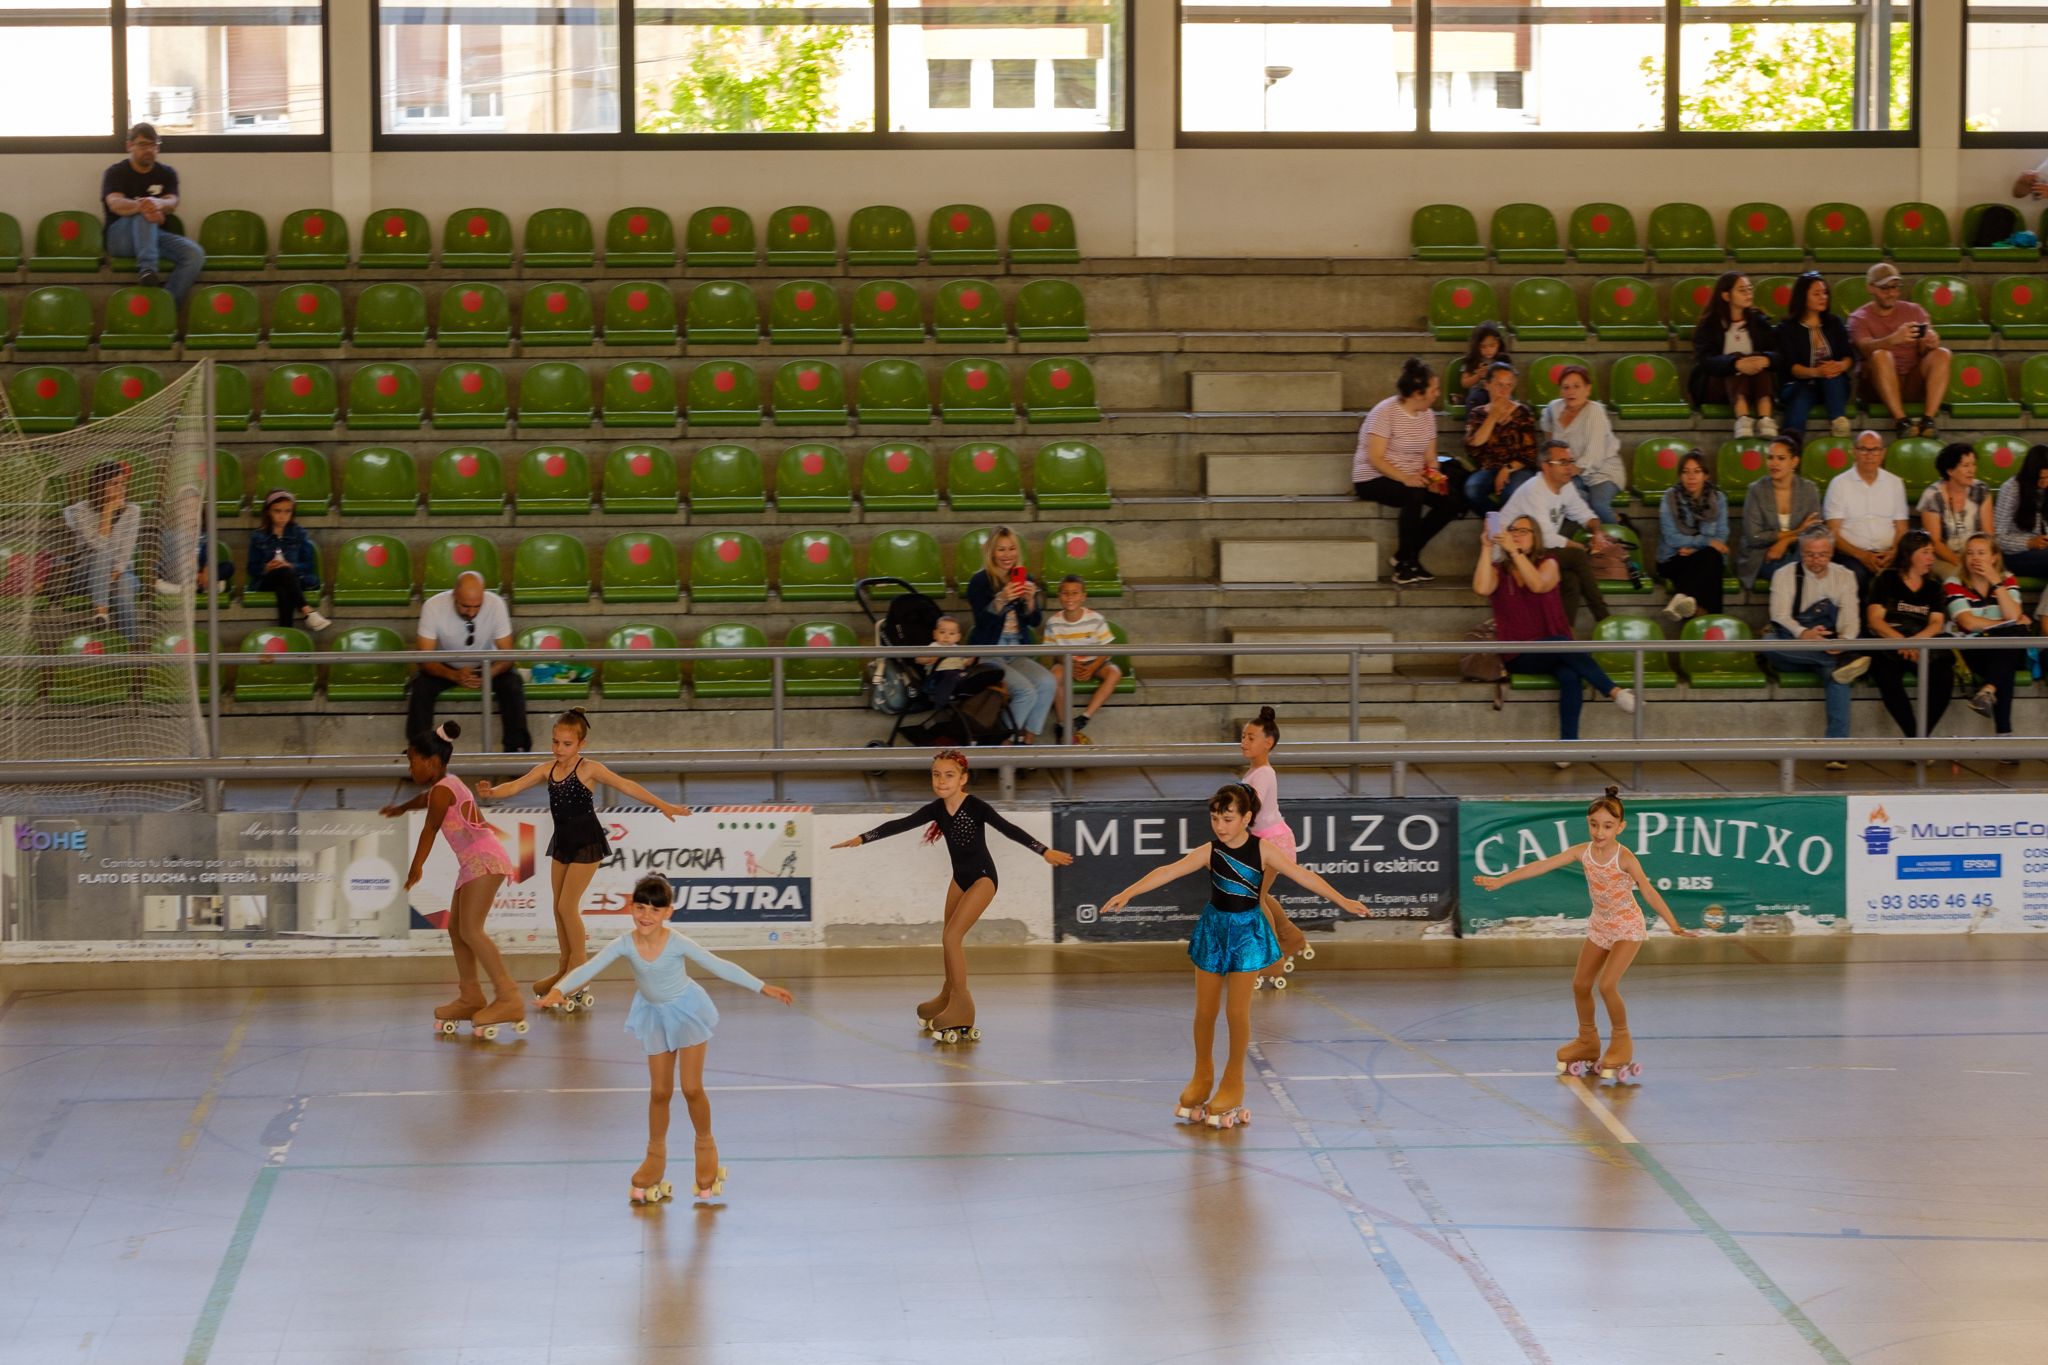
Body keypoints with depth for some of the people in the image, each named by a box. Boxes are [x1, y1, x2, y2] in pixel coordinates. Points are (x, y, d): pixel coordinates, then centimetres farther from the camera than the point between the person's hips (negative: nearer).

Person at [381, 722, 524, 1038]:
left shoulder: (442, 790, -12)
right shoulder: (447, 784, 20)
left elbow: (429, 831, -3)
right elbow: (425, 799, 43)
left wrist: (416, 868, 10)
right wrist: (400, 808, 64)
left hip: (484, 860, -11)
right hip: (474, 864, 11)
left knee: (471, 930, -20)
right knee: (456, 928, 14)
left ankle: (509, 998, -28)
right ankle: (471, 997, 17)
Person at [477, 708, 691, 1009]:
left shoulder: (589, 769, -13)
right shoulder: (547, 769, 2)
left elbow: (625, 786, -17)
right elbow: (516, 786, -5)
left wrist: (661, 805, -22)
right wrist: (491, 792, -26)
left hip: (586, 843, -6)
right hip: (562, 841, 6)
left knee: (567, 905, -8)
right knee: (559, 908, 10)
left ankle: (579, 963, 8)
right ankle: (564, 969, 20)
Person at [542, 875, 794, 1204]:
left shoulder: (677, 944, -27)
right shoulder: (624, 945, -22)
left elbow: (719, 966, -20)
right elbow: (588, 969, -31)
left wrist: (763, 988, -18)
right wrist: (559, 991, -50)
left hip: (687, 1011, -2)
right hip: (655, 1015, 2)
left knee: (691, 1088, -6)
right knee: (660, 1092, 7)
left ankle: (705, 1145, 20)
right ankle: (656, 1153, 28)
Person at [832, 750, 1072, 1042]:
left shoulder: (975, 807, -21)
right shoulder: (936, 809, -5)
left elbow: (1008, 829, -26)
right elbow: (900, 825, -2)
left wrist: (1045, 851, -34)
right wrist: (861, 839, -5)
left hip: (983, 877, -7)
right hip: (960, 877, 7)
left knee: (951, 935, -17)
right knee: (950, 940, 17)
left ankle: (961, 1006, -9)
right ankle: (948, 997, 37)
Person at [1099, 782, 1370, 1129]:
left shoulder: (1262, 851, -12)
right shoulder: (1209, 852, -10)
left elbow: (1302, 875, -16)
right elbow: (1169, 871, -20)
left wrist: (1341, 900, -23)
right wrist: (1128, 892, -31)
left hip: (1247, 932, -2)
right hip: (1214, 929, 2)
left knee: (1238, 1011, 0)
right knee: (1205, 1010, 8)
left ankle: (1234, 1081, 17)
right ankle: (1202, 1076, 29)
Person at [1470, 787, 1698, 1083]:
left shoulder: (1625, 858, -26)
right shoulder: (1583, 852, -12)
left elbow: (1649, 891, -34)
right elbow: (1542, 866, -14)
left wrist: (1674, 926, -45)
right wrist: (1500, 881, -17)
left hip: (1627, 928, -6)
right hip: (1599, 925, 6)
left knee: (1607, 985, -18)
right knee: (1580, 984, 10)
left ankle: (1621, 1041, 6)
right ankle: (1588, 1041, 32)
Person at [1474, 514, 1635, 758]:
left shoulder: (1547, 563, 8)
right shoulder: (1498, 571, 7)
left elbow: (1538, 585, -16)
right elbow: (1481, 589, -17)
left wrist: (1514, 551, -23)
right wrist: (1487, 548, -18)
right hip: (1519, 657, -1)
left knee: (1570, 677, -33)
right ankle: (1615, 692, -34)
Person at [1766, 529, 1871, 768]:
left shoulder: (1844, 577, 12)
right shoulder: (1785, 575, 5)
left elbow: (1851, 619, 0)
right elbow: (1779, 615, -12)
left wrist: (1844, 640, -25)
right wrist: (1802, 633, -34)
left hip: (1829, 649, 1)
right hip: (1791, 652, 0)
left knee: (1836, 668, -35)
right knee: (1771, 639, -36)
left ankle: (1836, 746, -39)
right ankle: (1843, 661, -44)